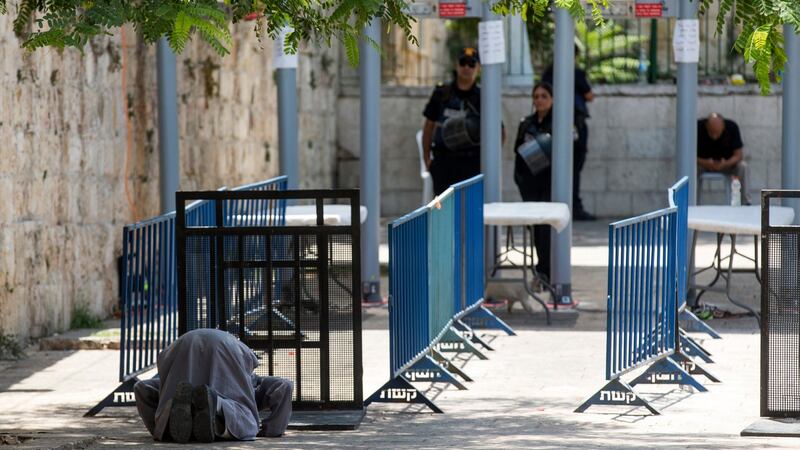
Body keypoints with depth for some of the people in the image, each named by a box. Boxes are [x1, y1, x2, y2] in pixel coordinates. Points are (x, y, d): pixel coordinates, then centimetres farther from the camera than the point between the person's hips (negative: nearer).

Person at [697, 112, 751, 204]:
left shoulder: (732, 127, -20)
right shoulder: (698, 127, -23)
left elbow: (738, 155, -17)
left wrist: (725, 164, -36)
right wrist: (705, 163, -37)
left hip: (726, 163, 1)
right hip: (703, 162, -1)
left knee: (742, 166, -28)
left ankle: (745, 202, -22)